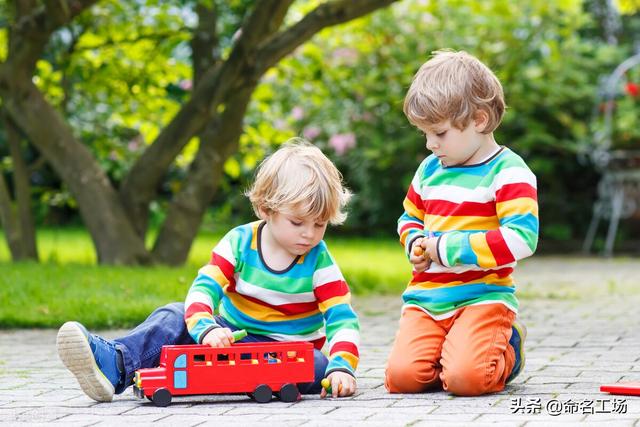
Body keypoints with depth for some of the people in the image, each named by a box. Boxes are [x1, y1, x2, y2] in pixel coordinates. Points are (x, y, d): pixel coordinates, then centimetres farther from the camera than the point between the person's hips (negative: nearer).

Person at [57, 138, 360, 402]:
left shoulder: (319, 261, -9)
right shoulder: (240, 242, -7)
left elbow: (342, 318, -15)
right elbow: (203, 290, -19)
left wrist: (342, 367, -34)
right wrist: (207, 328, -42)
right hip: (230, 336, 2)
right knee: (176, 316, -18)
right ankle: (113, 363, -46)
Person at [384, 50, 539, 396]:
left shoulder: (508, 172, -7)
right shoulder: (430, 169, 13)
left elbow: (521, 238, -20)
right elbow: (409, 218, 31)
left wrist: (446, 248, -16)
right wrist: (415, 244, 5)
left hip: (482, 297, -5)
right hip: (425, 297, 5)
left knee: (465, 377, -28)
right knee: (402, 375, -19)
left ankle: (508, 347, 6)